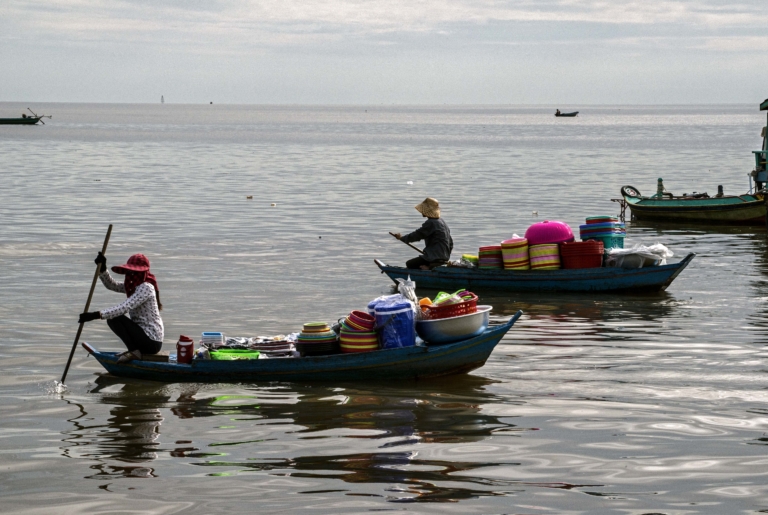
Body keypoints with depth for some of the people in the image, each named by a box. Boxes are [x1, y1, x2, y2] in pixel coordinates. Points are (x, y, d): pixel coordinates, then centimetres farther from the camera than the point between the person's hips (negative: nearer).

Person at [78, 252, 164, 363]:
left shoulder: (146, 287, -18)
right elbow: (112, 285, 11)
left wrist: (97, 315, -33)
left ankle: (134, 352, -12)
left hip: (151, 341, -10)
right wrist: (102, 269, -8)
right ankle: (134, 350, 12)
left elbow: (124, 308, -28)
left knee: (114, 318, -14)